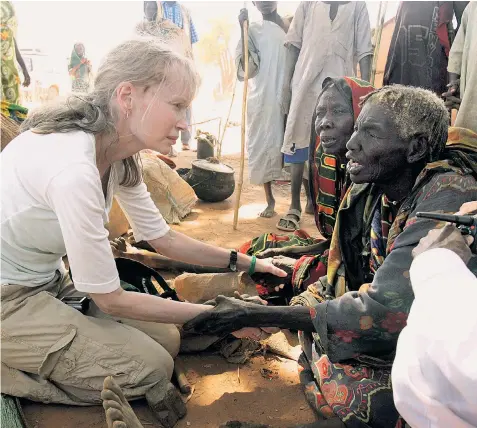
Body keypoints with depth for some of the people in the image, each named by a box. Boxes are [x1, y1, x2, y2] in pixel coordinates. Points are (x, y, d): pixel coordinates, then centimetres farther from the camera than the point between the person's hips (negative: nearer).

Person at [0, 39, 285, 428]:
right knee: (150, 366, -11)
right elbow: (110, 300, -24)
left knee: (166, 340, 4)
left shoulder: (118, 154, -6)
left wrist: (246, 263, 2)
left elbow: (162, 237, 5)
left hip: (48, 282, 8)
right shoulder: (73, 169, -33)